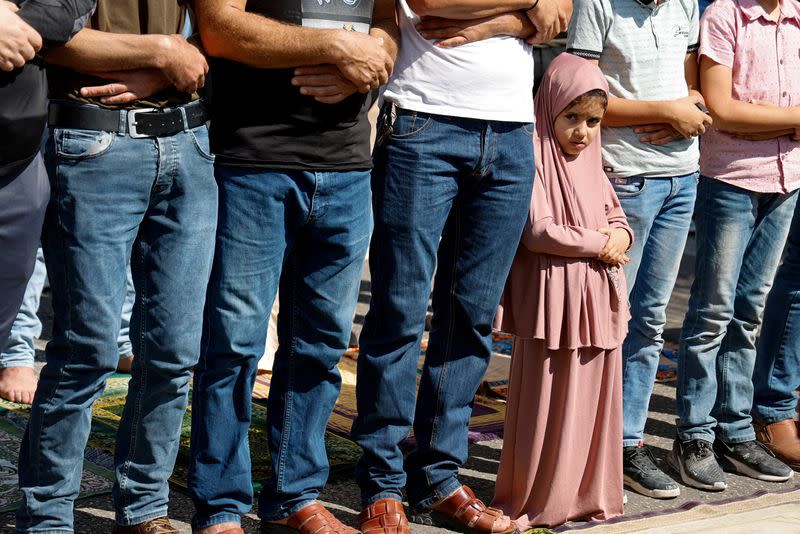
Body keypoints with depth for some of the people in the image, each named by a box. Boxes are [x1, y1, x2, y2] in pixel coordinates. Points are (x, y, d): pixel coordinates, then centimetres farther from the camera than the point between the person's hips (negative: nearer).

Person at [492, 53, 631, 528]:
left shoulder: (592, 166, 15)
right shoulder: (535, 160, -9)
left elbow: (617, 218, 21)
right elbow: (538, 231, -17)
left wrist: (620, 237, -3)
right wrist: (597, 244, -9)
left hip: (597, 302, 7)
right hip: (553, 304, -7)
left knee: (594, 401, 11)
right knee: (548, 409, -1)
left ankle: (590, 495, 23)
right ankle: (533, 505, 11)